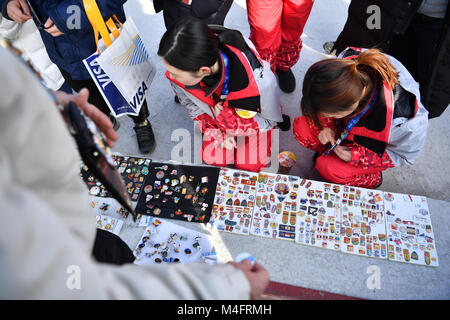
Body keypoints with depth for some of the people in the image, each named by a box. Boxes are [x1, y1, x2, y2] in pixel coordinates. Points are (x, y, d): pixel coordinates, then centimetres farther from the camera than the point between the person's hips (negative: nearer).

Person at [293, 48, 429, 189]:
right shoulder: (344, 65, -32)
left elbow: (406, 154, -19)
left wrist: (356, 156, -28)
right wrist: (326, 126, -24)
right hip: (349, 125, 4)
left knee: (328, 167, -22)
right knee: (301, 127, -18)